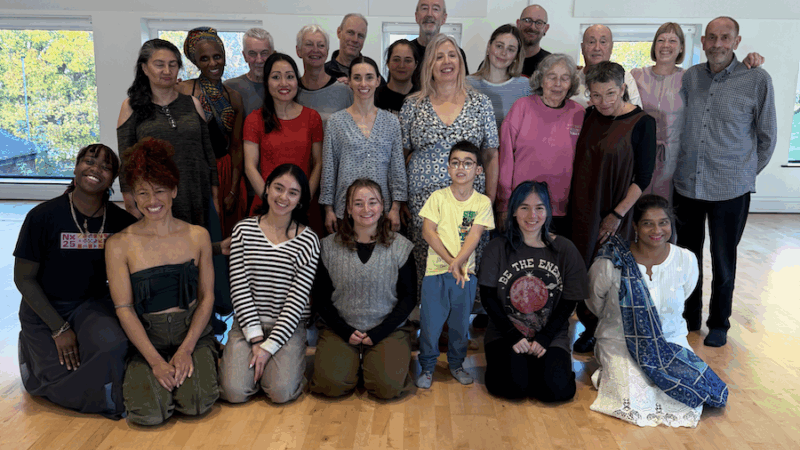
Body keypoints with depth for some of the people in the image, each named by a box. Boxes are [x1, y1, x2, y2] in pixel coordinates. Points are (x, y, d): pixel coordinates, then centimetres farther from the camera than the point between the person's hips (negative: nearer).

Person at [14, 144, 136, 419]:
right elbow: (24, 278, -9)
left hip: (92, 304, 1)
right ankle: (32, 349, 21)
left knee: (114, 346, -30)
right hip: (44, 308, -1)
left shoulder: (120, 221, -7)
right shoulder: (43, 216, -14)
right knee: (65, 379, -11)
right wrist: (59, 329, -13)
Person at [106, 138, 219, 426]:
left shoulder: (198, 236, 2)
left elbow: (207, 297, 2)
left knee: (196, 403, -20)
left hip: (193, 333, 1)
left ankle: (197, 365, 12)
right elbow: (124, 308, -6)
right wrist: (155, 360, -14)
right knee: (149, 412, -21)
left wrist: (186, 349, -10)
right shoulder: (119, 245, -3)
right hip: (145, 337, 0)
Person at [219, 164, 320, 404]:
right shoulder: (243, 230, 0)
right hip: (247, 323, 1)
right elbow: (239, 288, -4)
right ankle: (240, 358, 17)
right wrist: (256, 339, -11)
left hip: (288, 327, -1)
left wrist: (268, 346, -14)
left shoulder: (308, 240, -5)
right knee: (234, 391, -15)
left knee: (282, 392, -19)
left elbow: (297, 299, -9)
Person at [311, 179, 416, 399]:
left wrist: (378, 333, -9)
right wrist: (346, 331, -9)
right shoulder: (330, 246, 2)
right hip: (340, 329, 1)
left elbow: (409, 297, 1)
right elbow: (320, 298, 5)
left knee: (389, 387, -21)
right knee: (332, 385, -21)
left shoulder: (400, 247, 0)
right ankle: (354, 362, 12)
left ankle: (370, 361, 11)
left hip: (388, 329, 0)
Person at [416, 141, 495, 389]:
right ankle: (427, 367, 21)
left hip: (466, 273, 1)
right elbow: (428, 231, -7)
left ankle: (456, 364, 33)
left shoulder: (483, 202, 1)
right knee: (430, 322, 2)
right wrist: (450, 260, -16)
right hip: (436, 270, -1)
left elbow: (474, 236, -8)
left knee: (460, 322, 12)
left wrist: (457, 263, -21)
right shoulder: (438, 197, -1)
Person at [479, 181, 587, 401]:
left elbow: (568, 303, 2)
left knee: (555, 389, -22)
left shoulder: (565, 249, 3)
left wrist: (544, 339, -10)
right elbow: (488, 297, -2)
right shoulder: (498, 247, 0)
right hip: (505, 334, -1)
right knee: (514, 386, -25)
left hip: (551, 336, 1)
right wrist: (513, 336, -13)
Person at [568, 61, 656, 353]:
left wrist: (617, 214, -14)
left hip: (615, 214, -5)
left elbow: (643, 177, -10)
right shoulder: (588, 117, 5)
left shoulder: (641, 123, -10)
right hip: (583, 210, 5)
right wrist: (575, 205, 6)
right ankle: (590, 328, 29)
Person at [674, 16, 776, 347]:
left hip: (730, 189, -3)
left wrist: (745, 173, 7)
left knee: (723, 261, 9)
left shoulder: (757, 80, -5)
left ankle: (719, 324, 28)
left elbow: (767, 136, 3)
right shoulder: (690, 77, 3)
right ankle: (689, 317, 33)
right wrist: (685, 165, 10)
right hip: (687, 184, 3)